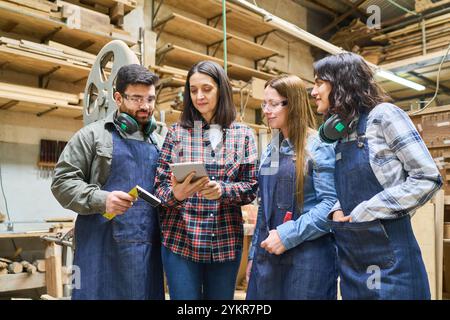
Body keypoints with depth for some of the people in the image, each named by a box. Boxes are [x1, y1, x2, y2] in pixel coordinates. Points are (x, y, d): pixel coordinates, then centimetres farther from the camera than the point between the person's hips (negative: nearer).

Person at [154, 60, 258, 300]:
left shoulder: (243, 134, 4)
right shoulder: (177, 132, 1)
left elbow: (251, 187, 1)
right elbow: (160, 186, 0)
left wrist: (222, 190, -18)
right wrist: (176, 193, -22)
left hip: (226, 242, 2)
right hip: (181, 241, -1)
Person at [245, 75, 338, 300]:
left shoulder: (318, 147, -8)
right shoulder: (270, 151, 13)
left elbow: (331, 204, -16)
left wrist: (288, 235, -20)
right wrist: (253, 252, 14)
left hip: (307, 255, -6)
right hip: (267, 255, 6)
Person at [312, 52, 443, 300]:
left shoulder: (383, 115, -8)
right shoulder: (339, 132, 12)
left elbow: (428, 178, -14)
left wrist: (365, 212, -15)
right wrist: (336, 211, -4)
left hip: (388, 253, -7)